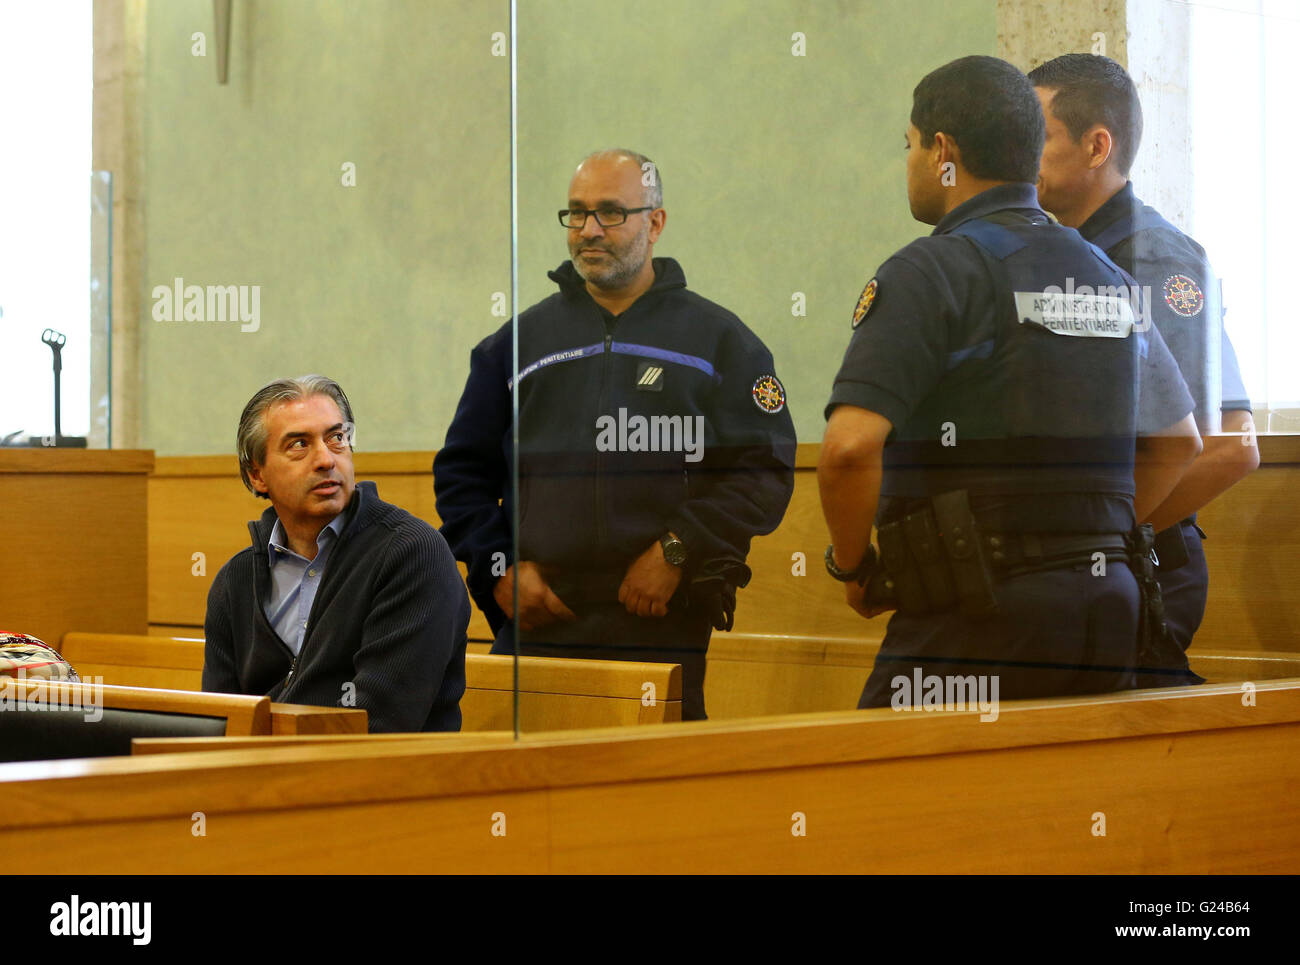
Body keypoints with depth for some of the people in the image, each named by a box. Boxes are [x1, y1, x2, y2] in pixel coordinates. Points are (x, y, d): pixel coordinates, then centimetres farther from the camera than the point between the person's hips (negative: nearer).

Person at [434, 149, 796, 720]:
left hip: (667, 630, -2)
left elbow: (765, 471, 2)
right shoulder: (520, 341, 17)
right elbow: (461, 473, 18)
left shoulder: (720, 340, 10)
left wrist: (677, 552, -9)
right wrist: (500, 567, 3)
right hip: (535, 626, 2)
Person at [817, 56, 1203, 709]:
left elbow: (850, 445, -19)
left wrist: (852, 565, -3)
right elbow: (1179, 441, 26)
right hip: (1108, 606, 7)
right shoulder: (1108, 276, 16)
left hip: (981, 617, -7)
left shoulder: (930, 270, -7)